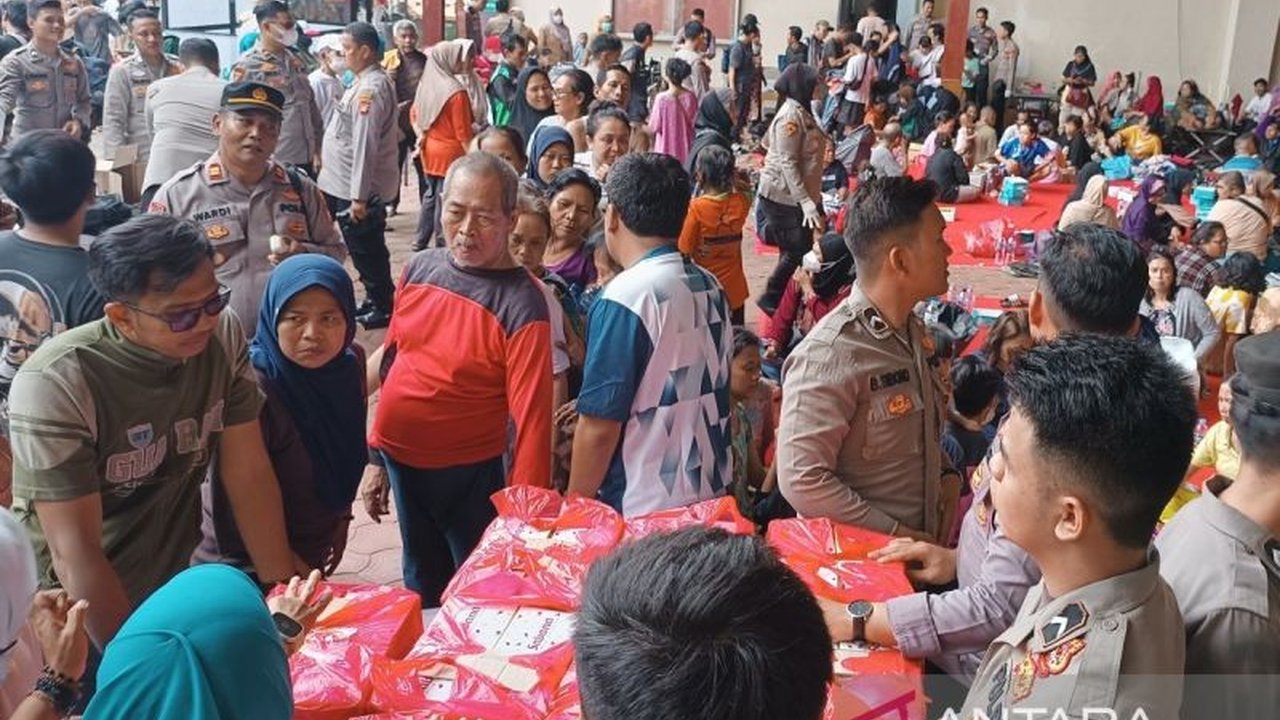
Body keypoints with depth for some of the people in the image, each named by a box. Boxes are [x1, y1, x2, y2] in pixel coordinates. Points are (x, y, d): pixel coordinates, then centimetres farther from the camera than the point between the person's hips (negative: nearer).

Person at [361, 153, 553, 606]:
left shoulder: (521, 306, -21)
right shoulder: (420, 269, -2)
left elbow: (532, 418, -22)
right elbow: (392, 361, 7)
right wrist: (378, 459, 12)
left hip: (468, 478, -6)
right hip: (401, 464, 6)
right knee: (421, 589, 27)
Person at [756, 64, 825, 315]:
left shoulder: (803, 112, 11)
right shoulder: (791, 115, -18)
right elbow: (787, 163, -23)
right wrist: (806, 202, -28)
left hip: (802, 194, 9)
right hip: (784, 196, -9)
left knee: (794, 250, 12)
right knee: (797, 251, -3)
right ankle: (771, 299, 11)